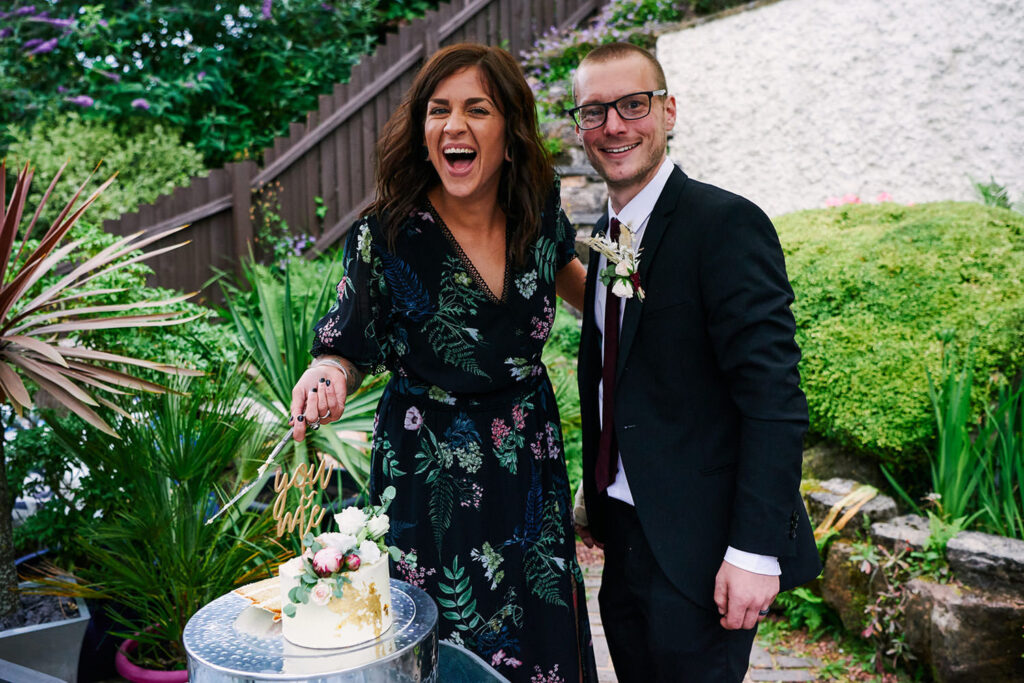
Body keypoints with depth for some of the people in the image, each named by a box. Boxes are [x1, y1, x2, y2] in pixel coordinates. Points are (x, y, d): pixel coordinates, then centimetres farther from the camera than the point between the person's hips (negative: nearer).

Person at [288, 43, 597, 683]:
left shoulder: (539, 206, -6)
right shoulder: (385, 238, -18)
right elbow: (350, 352, -9)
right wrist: (327, 375, -30)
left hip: (533, 458, 4)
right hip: (433, 477, -4)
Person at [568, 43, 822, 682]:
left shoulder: (726, 223, -16)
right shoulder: (610, 235, 10)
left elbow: (775, 399, -21)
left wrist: (755, 551, -22)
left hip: (700, 551, -7)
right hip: (627, 537, 8)